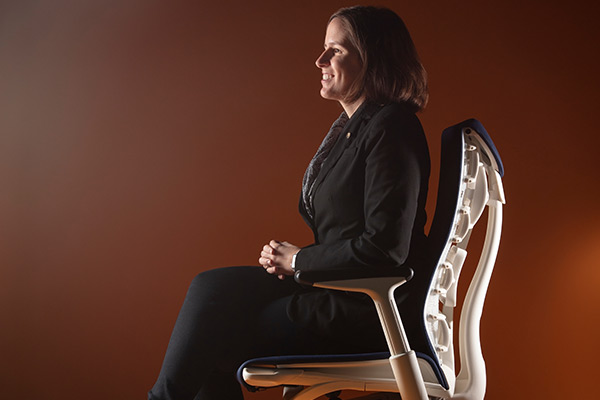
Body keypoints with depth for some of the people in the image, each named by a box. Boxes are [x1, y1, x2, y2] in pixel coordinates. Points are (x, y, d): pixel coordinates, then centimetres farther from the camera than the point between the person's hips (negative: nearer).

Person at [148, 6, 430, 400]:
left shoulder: (391, 129, -15)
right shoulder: (349, 127, 15)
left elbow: (384, 249, -21)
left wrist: (298, 260, -10)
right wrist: (288, 259, 2)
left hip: (368, 311, -9)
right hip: (334, 289, 9)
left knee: (216, 337, -9)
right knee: (212, 288, -3)